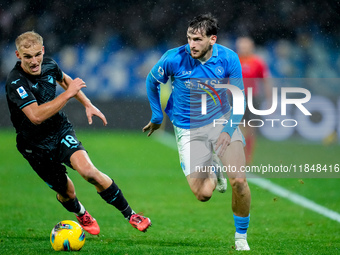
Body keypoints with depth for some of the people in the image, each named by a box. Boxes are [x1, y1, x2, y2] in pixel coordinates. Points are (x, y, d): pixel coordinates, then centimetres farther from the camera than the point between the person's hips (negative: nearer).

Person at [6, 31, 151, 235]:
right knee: (66, 192, 9)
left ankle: (130, 214, -14)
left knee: (87, 169, -24)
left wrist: (88, 104, 18)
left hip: (61, 131, 3)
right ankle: (81, 214, 46)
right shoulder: (16, 82, -26)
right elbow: (36, 116, -37)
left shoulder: (49, 65, -6)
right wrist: (68, 94, -32)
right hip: (35, 145, -3)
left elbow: (64, 79, 20)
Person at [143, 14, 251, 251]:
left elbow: (239, 98, -4)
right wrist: (157, 116, 10)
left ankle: (241, 237, 6)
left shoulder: (228, 58, -15)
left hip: (221, 120, 1)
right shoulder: (174, 59, -19)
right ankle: (213, 172, 29)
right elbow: (152, 82, 3)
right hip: (189, 130, -1)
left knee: (239, 180, -18)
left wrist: (228, 130, -19)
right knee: (203, 194, -11)